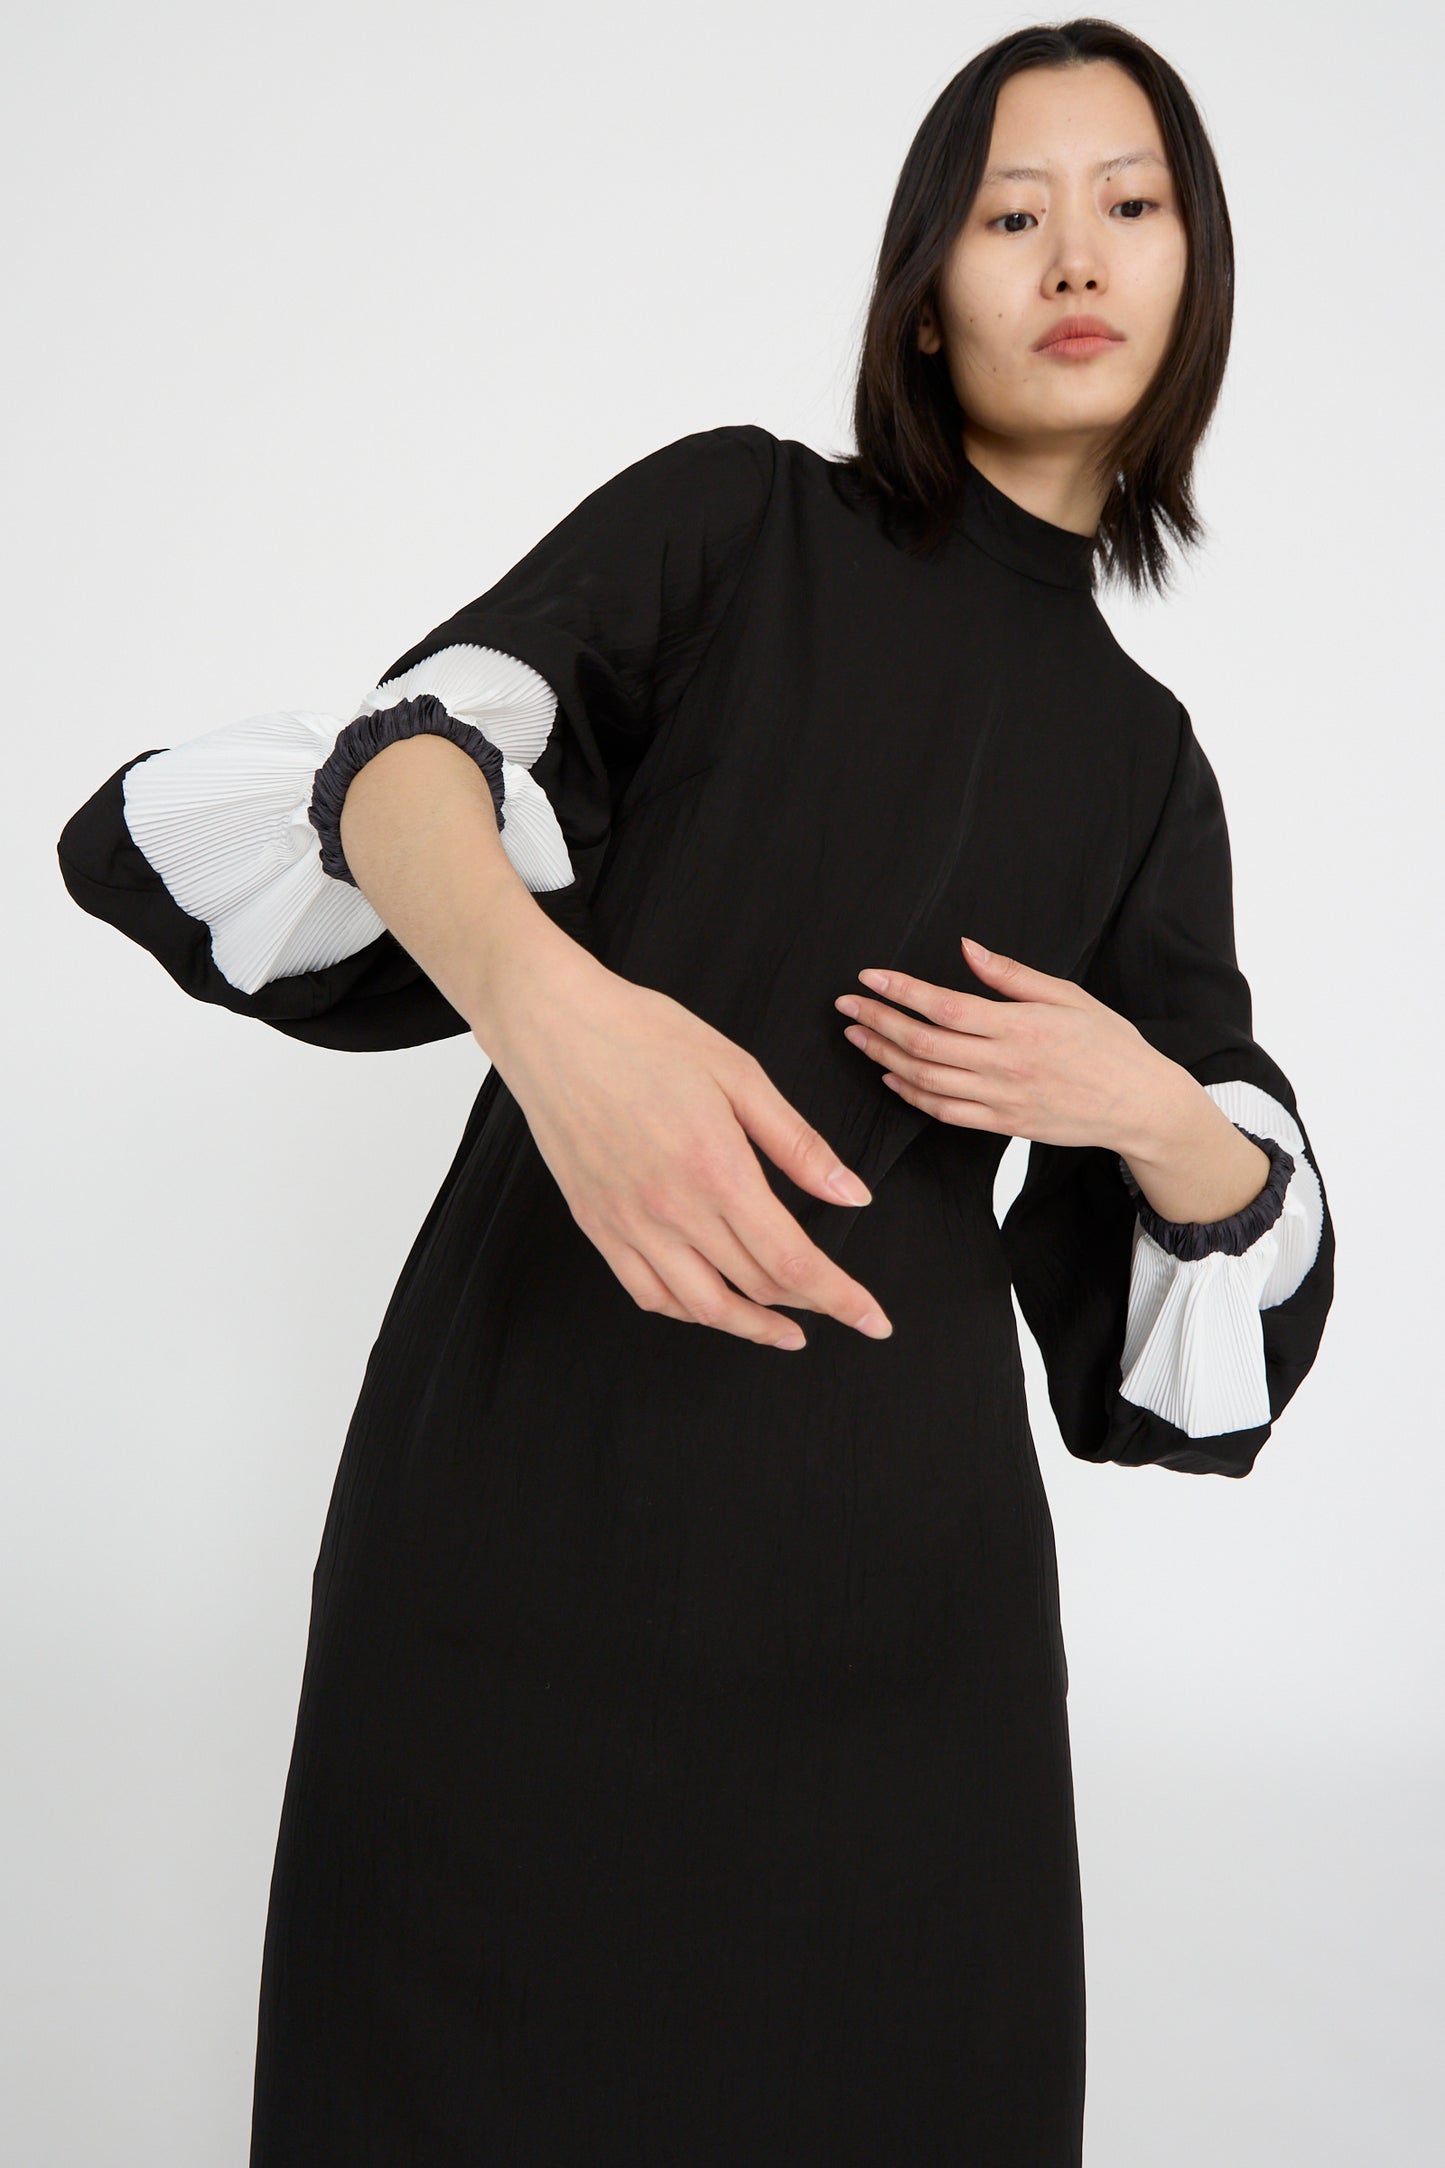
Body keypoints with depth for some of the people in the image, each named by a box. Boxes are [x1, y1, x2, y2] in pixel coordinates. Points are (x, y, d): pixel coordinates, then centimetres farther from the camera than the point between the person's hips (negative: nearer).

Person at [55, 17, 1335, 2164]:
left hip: (889, 1521, 3)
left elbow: (1253, 1196, 15)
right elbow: (413, 748, -13)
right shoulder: (739, 516, 5)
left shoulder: (1142, 756, 14)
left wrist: (1140, 1105, -8)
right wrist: (547, 998, -34)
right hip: (530, 1446, -2)